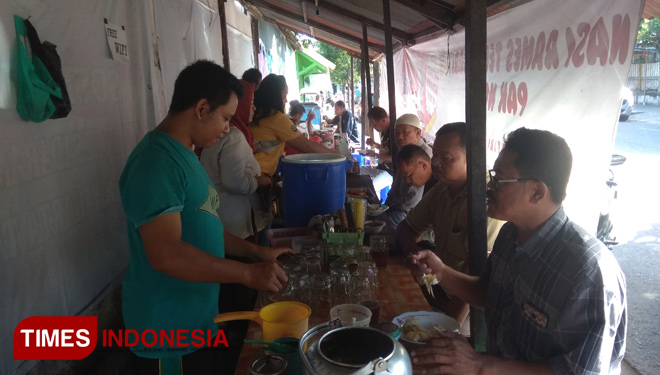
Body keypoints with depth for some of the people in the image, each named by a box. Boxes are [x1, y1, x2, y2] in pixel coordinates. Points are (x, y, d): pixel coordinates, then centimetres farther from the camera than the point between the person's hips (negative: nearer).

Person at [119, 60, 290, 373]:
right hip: (169, 329, -9)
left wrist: (256, 252, 9)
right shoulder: (156, 163, -23)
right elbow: (166, 254, -31)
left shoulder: (181, 155, 9)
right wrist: (248, 273, -25)